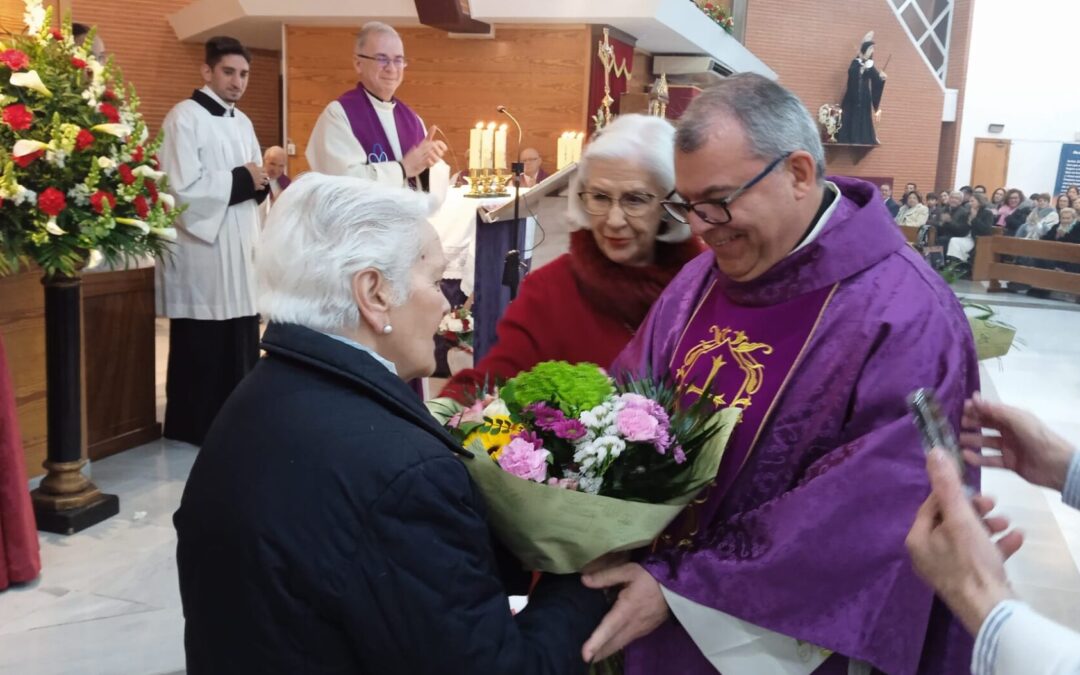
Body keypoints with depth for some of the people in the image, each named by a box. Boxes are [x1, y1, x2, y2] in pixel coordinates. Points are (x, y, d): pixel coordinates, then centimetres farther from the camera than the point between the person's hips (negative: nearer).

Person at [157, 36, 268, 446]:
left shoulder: (242, 122, 16)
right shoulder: (184, 117, -8)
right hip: (201, 253, -7)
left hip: (240, 251, 8)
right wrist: (241, 180, -10)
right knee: (203, 355, -3)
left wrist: (261, 180, -3)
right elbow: (182, 188, -18)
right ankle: (196, 430, 8)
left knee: (241, 350, 9)